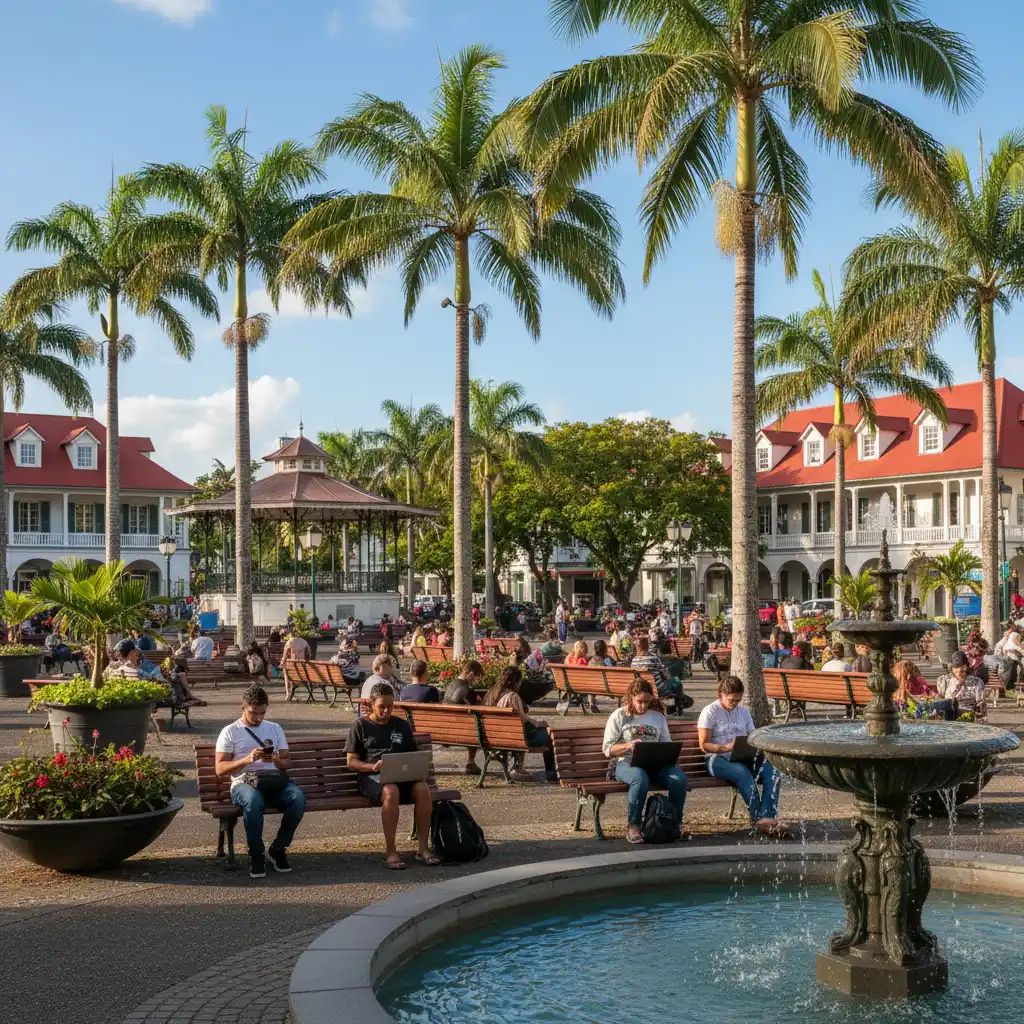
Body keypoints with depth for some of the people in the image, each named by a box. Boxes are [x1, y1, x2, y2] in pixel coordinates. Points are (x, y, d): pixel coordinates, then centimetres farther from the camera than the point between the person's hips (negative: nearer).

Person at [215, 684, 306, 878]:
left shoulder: (275, 728, 20)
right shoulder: (230, 732, 8)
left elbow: (288, 762, 17)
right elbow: (220, 768, 0)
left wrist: (276, 760, -8)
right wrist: (247, 759, -15)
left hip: (275, 781, 3)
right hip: (244, 783, -3)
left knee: (298, 797, -30)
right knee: (253, 800, -40)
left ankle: (278, 849, -11)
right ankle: (256, 855, -20)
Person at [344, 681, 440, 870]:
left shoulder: (401, 725, 20)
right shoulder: (360, 726, 9)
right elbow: (351, 761, 3)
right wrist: (372, 766, -16)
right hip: (371, 776, -4)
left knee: (422, 788, -30)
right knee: (391, 791, -39)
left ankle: (423, 849, -24)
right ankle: (391, 852, -31)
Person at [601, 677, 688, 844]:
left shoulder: (658, 716, 18)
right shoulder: (619, 716, 6)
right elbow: (607, 749, 1)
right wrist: (627, 746, -17)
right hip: (627, 763, -3)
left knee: (680, 779, -28)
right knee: (640, 779, -40)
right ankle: (633, 826, -22)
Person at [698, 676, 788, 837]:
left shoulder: (744, 710, 19)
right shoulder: (710, 712, 1)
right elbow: (704, 745, -5)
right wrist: (726, 747, -22)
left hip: (744, 757, 5)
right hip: (718, 759, -5)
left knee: (772, 772, -24)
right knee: (744, 773, -37)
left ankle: (767, 818, -36)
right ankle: (758, 818, -34)